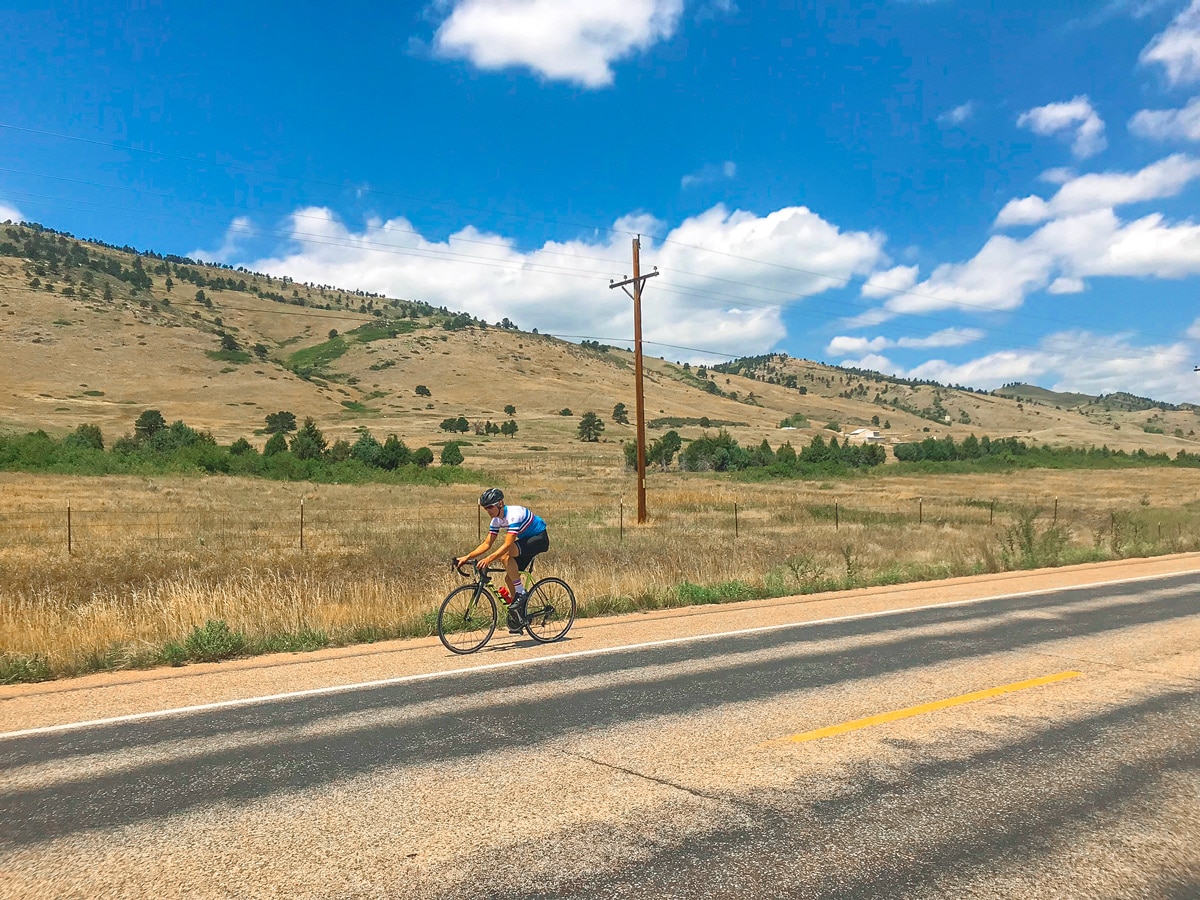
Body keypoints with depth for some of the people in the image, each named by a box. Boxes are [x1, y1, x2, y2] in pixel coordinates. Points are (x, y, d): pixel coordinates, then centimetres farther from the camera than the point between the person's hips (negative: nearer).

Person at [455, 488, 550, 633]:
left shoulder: (514, 514, -28)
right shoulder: (496, 520, -1)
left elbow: (508, 545, -36)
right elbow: (487, 544, 0)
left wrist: (489, 559, -45)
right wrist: (466, 557, -10)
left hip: (540, 539, -9)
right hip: (527, 541, 9)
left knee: (505, 555, -31)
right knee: (509, 578, 1)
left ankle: (520, 593, -18)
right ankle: (518, 618, 13)